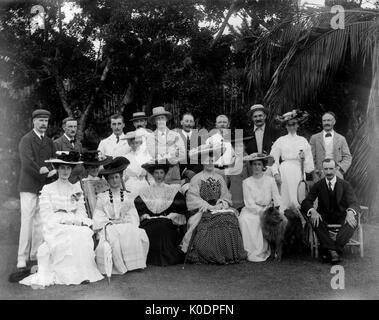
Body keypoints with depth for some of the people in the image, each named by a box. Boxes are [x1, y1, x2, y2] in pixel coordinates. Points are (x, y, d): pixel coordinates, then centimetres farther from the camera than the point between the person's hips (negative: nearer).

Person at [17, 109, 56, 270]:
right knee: (27, 221, -6)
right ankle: (22, 258, 0)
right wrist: (45, 172, -17)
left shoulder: (49, 142, 18)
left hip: (46, 187, 5)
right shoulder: (26, 140, -2)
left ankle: (36, 256, 12)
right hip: (29, 187, -5)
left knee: (40, 223, 5)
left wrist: (52, 170, -9)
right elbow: (27, 163, -14)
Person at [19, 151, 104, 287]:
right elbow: (46, 215, -2)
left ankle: (83, 273, -21)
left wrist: (80, 221, -11)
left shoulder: (76, 188, 18)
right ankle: (68, 274, -23)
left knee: (85, 234, -30)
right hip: (56, 227, -3)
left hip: (75, 226, 3)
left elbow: (81, 210, 12)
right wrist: (64, 220, -16)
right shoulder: (48, 189, 7)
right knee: (72, 237, -33)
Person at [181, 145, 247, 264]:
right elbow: (193, 197, -4)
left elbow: (226, 195, 14)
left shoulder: (219, 178, 20)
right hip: (203, 210, -3)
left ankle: (229, 255, -16)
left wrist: (221, 203, -8)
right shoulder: (196, 178, 7)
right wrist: (208, 206, -14)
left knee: (230, 218, -26)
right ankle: (210, 256, -19)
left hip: (219, 208, 4)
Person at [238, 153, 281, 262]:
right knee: (244, 219, -32)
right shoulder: (246, 182, 3)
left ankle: (263, 250, -13)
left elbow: (277, 200, 3)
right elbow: (249, 204, -5)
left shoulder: (270, 180, 7)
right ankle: (253, 252, -23)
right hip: (252, 211, -1)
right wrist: (262, 211, -19)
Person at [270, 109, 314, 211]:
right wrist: (276, 173, -6)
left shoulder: (303, 140, 11)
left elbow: (308, 159, 12)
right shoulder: (280, 141, 6)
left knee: (299, 198, -2)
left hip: (298, 172, 1)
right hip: (285, 171, -1)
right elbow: (274, 159, 3)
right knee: (285, 198, -3)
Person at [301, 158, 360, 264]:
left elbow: (353, 202, -14)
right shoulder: (318, 185, 0)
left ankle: (328, 250, -36)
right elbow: (306, 202, -9)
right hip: (324, 216, 0)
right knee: (314, 220, -32)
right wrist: (313, 211, -35)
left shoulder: (345, 185, -2)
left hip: (341, 216, 0)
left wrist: (350, 212, -41)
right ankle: (333, 250, -37)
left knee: (352, 221, -32)